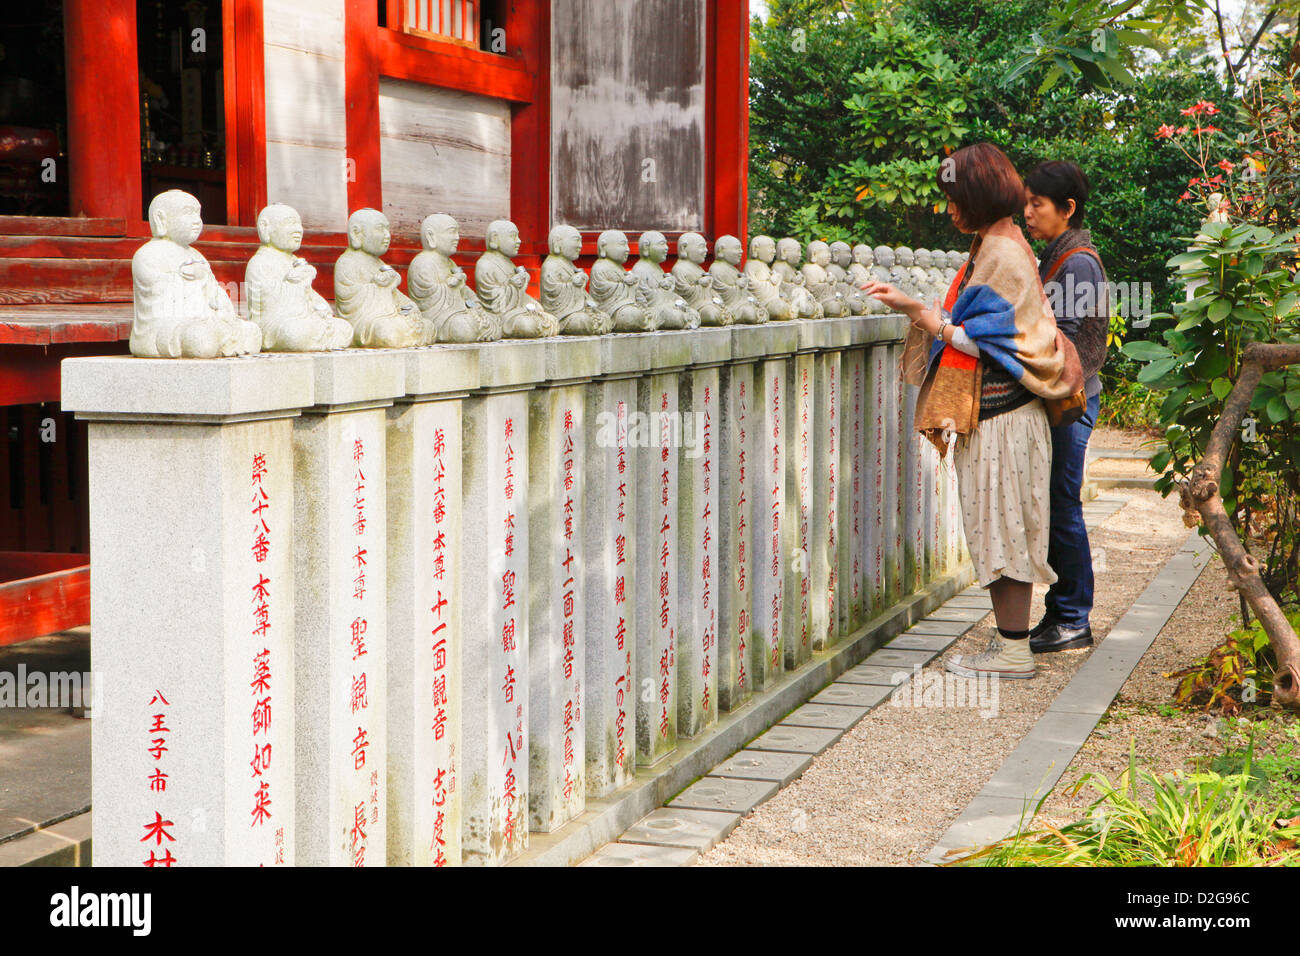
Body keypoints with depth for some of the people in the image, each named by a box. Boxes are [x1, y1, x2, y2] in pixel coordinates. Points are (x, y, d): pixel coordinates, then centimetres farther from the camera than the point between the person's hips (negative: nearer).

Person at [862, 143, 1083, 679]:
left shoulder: (1002, 254, -15)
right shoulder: (995, 246, 15)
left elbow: (978, 340, -17)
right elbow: (967, 327, 17)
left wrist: (919, 312, -9)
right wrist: (911, 307, 13)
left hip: (999, 415, -10)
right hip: (990, 412, 10)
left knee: (1002, 526, -4)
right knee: (998, 529, 11)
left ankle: (1013, 651, 2)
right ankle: (1010, 641, 17)